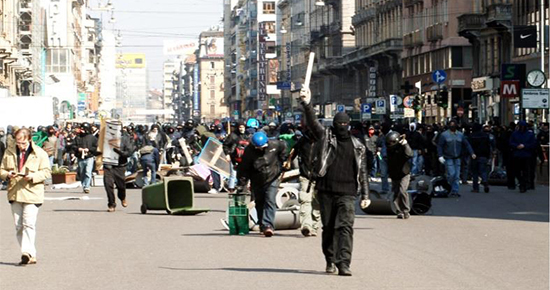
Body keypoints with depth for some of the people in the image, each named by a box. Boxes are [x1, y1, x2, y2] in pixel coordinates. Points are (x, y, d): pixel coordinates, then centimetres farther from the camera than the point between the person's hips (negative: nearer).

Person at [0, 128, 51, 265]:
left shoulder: (40, 153, -1)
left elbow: (47, 172, -3)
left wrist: (33, 176, -20)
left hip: (32, 193, -5)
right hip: (14, 194, 5)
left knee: (29, 224, -15)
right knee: (18, 226, 6)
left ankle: (27, 253, -17)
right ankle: (31, 255, 12)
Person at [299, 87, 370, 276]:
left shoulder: (357, 146, 12)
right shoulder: (325, 137, 8)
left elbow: (362, 171, 14)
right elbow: (312, 123, -8)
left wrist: (365, 195, 9)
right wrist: (306, 105, -24)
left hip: (347, 192, 0)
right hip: (326, 190, 1)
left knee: (345, 226, -14)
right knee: (328, 227, 8)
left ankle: (343, 263, -21)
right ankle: (330, 261, 22)